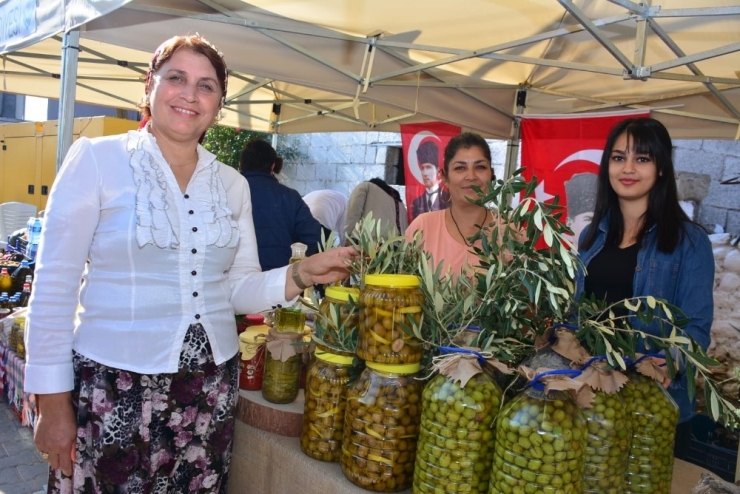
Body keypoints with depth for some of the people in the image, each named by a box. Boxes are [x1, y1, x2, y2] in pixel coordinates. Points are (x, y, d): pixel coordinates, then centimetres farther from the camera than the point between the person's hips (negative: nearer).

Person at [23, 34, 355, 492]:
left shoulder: (233, 183, 5)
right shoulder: (96, 159, -6)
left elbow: (237, 288, 7)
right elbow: (55, 286, -7)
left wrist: (301, 275, -10)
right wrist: (53, 401, -8)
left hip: (211, 387, 4)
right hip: (114, 384, -3)